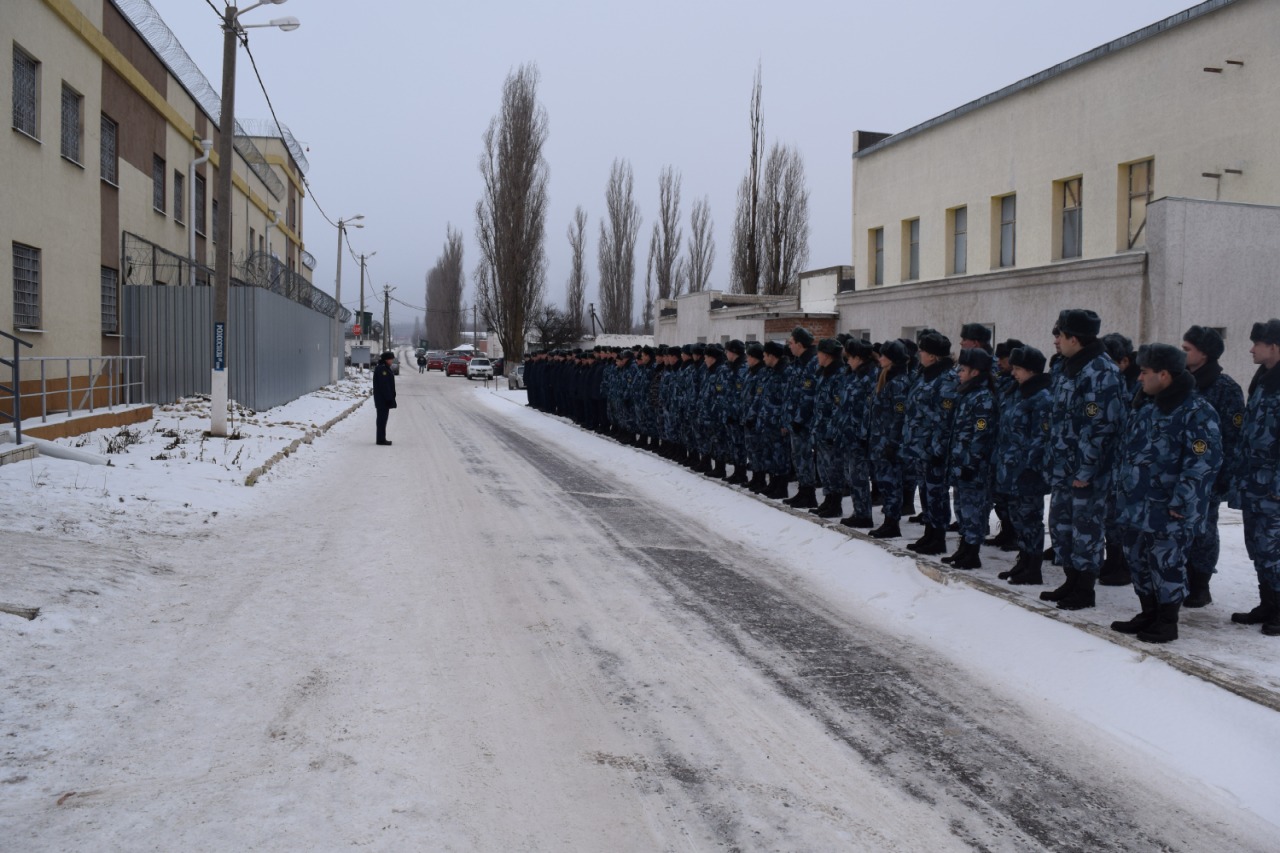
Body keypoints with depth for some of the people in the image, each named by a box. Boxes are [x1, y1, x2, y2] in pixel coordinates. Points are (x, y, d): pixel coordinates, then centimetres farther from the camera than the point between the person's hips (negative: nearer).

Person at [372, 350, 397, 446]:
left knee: (382, 418, 13)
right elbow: (384, 385, -22)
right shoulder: (382, 369, -17)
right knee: (382, 418, -7)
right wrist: (389, 398, -22)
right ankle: (381, 439, -5)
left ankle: (381, 439, 19)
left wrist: (390, 398, 20)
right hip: (383, 398, -11)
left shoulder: (385, 368, 16)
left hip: (384, 398, 11)